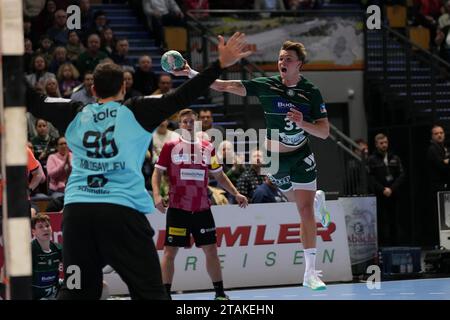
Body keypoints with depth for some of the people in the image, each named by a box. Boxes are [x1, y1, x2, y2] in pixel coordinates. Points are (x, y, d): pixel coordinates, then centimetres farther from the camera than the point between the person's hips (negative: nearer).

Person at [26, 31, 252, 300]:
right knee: (150, 292, -1)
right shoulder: (137, 112, 3)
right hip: (122, 210, -4)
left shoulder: (75, 115, 12)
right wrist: (221, 64, -2)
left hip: (76, 209, 4)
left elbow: (35, 102, 21)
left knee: (76, 291, 13)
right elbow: (179, 98, -3)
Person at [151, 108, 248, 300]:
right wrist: (156, 194, -15)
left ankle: (220, 293, 15)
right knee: (170, 251, -4)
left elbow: (219, 175, 17)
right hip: (177, 209, -3)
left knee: (211, 250, 5)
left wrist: (235, 193, 7)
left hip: (202, 209, 3)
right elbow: (157, 172, 1)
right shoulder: (170, 147, 1)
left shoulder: (207, 147, 9)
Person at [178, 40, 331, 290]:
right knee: (299, 200, 20)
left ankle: (310, 272, -6)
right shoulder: (266, 85, -13)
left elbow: (324, 132, -14)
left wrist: (302, 123, -33)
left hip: (301, 156, -2)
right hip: (275, 157, 2)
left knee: (305, 209, -11)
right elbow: (223, 86, -17)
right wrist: (191, 74, -27)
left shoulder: (311, 92, -14)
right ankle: (318, 200, 59)